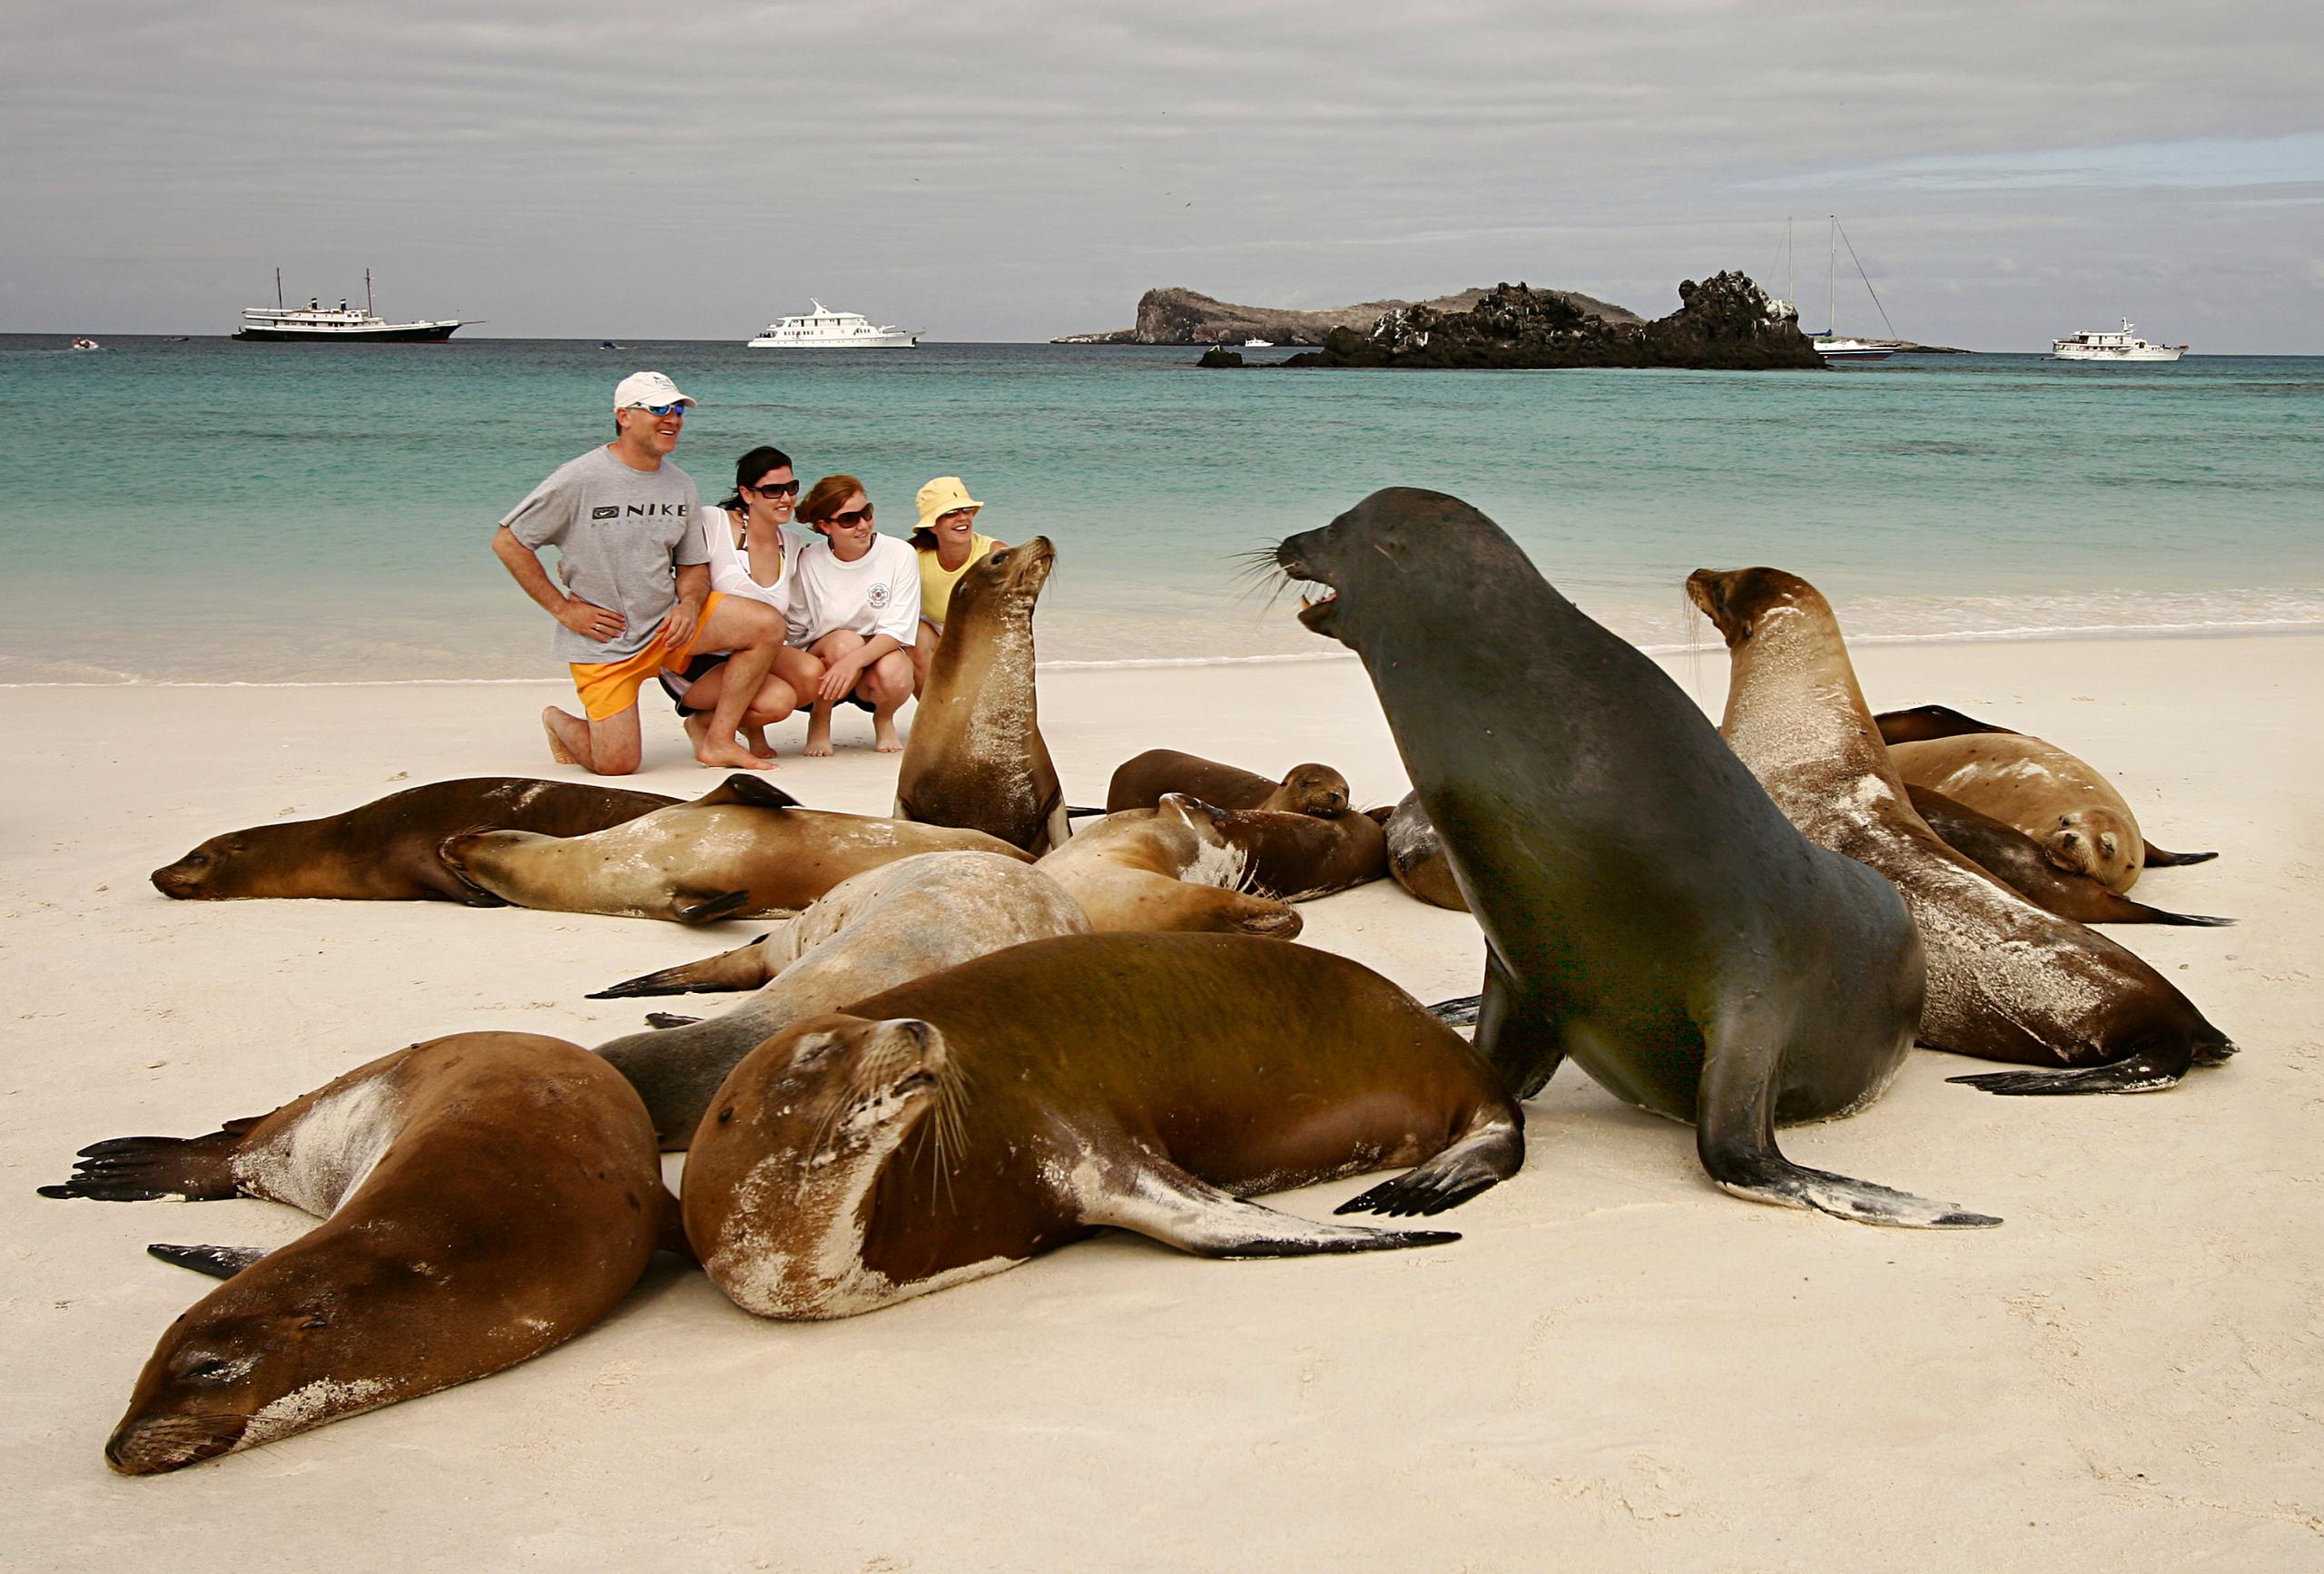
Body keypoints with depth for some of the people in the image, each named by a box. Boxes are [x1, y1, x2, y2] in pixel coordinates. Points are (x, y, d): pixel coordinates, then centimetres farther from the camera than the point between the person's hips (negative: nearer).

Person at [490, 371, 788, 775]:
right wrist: (563, 608, -11)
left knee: (767, 625, -14)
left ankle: (717, 741, -5)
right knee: (618, 765, -9)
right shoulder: (579, 480, -14)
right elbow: (507, 542, -9)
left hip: (668, 621, 5)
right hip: (603, 639, -5)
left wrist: (690, 604, -11)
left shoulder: (681, 486, 3)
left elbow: (693, 564, 12)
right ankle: (559, 723, 26)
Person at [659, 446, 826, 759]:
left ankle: (751, 723, 6)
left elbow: (790, 622, 17)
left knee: (811, 673, -25)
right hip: (694, 662, -6)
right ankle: (701, 721, 1)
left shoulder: (792, 546, 9)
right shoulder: (711, 524, -10)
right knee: (778, 700, -29)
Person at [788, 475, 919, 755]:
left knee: (894, 674, -35)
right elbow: (794, 631, -2)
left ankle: (884, 719, 3)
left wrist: (854, 661, -32)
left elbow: (897, 630, -16)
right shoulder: (809, 561, -7)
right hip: (822, 664, 0)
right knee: (846, 640, -33)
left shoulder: (900, 554, -10)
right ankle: (819, 722, -6)